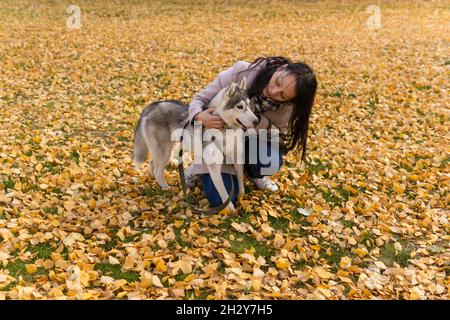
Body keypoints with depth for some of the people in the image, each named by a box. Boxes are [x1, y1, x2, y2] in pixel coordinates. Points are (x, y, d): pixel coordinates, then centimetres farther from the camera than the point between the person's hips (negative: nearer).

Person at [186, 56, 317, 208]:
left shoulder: (286, 105, -22)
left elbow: (280, 137, -19)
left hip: (250, 143, 2)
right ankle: (200, 169, 18)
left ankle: (252, 173, 7)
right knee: (221, 199, -14)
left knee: (271, 161, -31)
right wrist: (199, 117, -42)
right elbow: (200, 98, -20)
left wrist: (258, 122, -37)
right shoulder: (242, 71, -29)